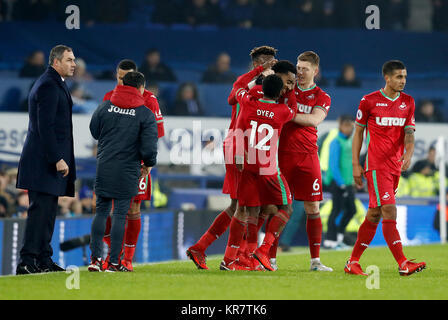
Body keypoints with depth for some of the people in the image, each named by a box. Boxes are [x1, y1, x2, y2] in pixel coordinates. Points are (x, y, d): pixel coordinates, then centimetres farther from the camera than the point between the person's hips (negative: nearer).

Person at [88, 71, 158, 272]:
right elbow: (149, 146, -10)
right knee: (120, 215, 2)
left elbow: (94, 131, 14)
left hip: (104, 168, 3)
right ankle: (113, 262, 2)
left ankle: (95, 258, 5)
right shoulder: (145, 114, -7)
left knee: (101, 211, 11)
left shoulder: (105, 106, 2)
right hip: (127, 172, -3)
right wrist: (148, 165, 8)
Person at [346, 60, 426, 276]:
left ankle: (353, 262, 17)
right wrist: (356, 165, -1)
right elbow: (358, 132, 4)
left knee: (374, 214, 8)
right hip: (376, 166, -6)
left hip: (395, 166, 6)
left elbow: (409, 132, 6)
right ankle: (403, 264, -20)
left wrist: (408, 154, -15)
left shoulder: (408, 102, 9)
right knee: (389, 211, -14)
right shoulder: (369, 101, -3)